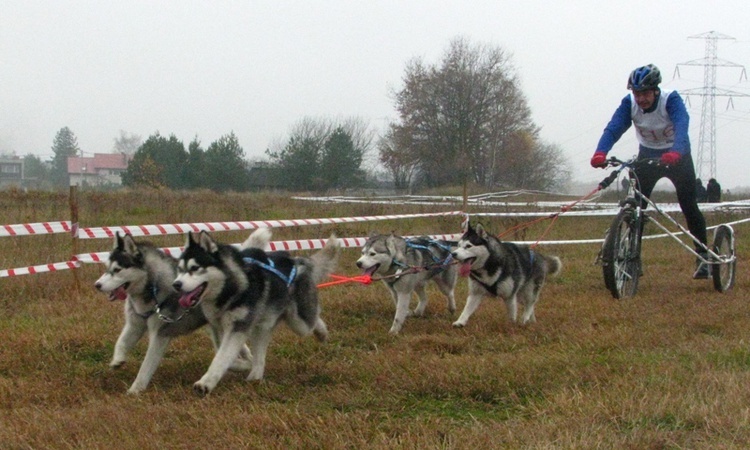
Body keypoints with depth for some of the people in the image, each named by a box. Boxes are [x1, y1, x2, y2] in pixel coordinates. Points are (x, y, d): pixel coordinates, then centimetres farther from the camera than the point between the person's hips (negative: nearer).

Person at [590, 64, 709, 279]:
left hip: (677, 157, -3)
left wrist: (675, 153, -62)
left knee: (689, 205, -11)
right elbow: (613, 128, -31)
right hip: (648, 156, 3)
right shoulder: (629, 103, -19)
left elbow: (682, 126, -43)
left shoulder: (671, 99, -27)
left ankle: (703, 256, 2)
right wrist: (600, 153, -51)